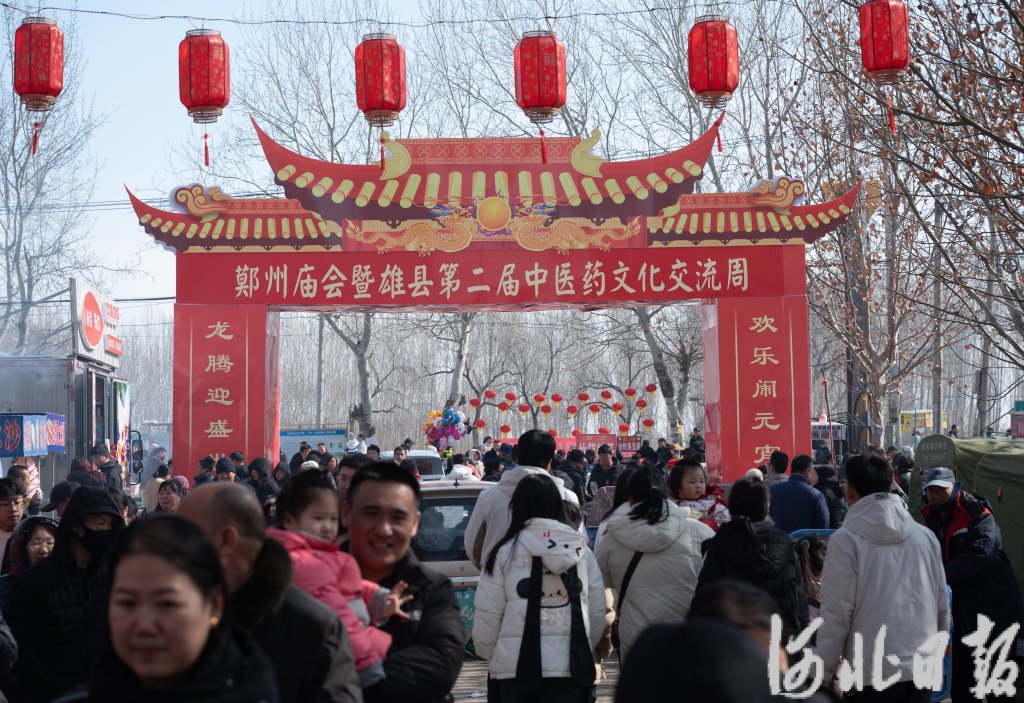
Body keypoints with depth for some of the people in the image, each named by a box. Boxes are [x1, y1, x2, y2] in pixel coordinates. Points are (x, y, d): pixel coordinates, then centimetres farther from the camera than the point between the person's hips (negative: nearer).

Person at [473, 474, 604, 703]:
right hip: (572, 665, 2)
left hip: (518, 664, -2)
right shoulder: (582, 550, 6)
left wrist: (488, 653, 13)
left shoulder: (505, 551, -3)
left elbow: (487, 616, -3)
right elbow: (597, 614, 8)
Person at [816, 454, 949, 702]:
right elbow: (942, 604, 12)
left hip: (870, 674, -4)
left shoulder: (845, 540, -10)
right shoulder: (925, 536, 4)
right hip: (922, 669, 5)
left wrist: (823, 672, -2)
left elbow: (837, 613, -11)